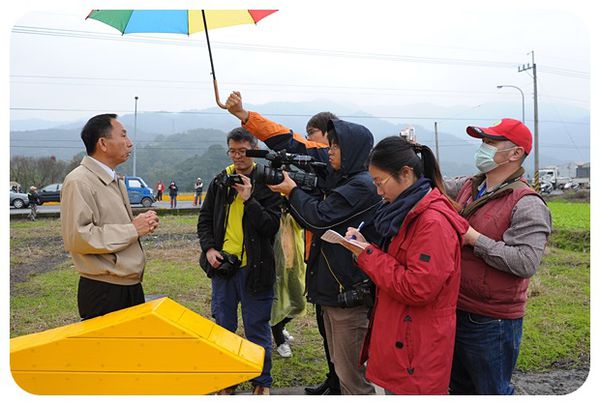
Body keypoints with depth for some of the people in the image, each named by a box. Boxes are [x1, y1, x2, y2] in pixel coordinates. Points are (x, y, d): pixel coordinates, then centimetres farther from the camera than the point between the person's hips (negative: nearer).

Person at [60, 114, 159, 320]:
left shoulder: (116, 180, 16)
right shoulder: (79, 182, -15)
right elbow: (77, 237, -25)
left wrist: (141, 222, 6)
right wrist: (132, 229, -19)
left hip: (132, 286, 9)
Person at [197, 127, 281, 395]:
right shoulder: (220, 182, 7)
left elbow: (272, 226, -12)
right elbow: (205, 219, 13)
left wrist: (249, 199, -21)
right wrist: (209, 248, -2)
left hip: (254, 267, -4)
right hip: (222, 264, 4)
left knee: (257, 328, 6)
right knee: (223, 327, 14)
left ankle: (262, 383, 24)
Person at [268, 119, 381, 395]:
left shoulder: (362, 185, -15)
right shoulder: (343, 181, 15)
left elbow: (319, 217, -18)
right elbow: (314, 222, 19)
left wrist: (293, 191, -3)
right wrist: (293, 195, 6)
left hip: (349, 292, -10)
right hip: (332, 289, 10)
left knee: (352, 376, -2)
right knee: (340, 366, 21)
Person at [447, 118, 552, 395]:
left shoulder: (527, 204, -18)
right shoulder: (469, 188, 5)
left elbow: (526, 262, -28)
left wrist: (475, 239, -24)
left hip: (492, 323, -7)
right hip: (455, 310, 8)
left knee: (492, 392, 11)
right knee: (459, 389, 25)